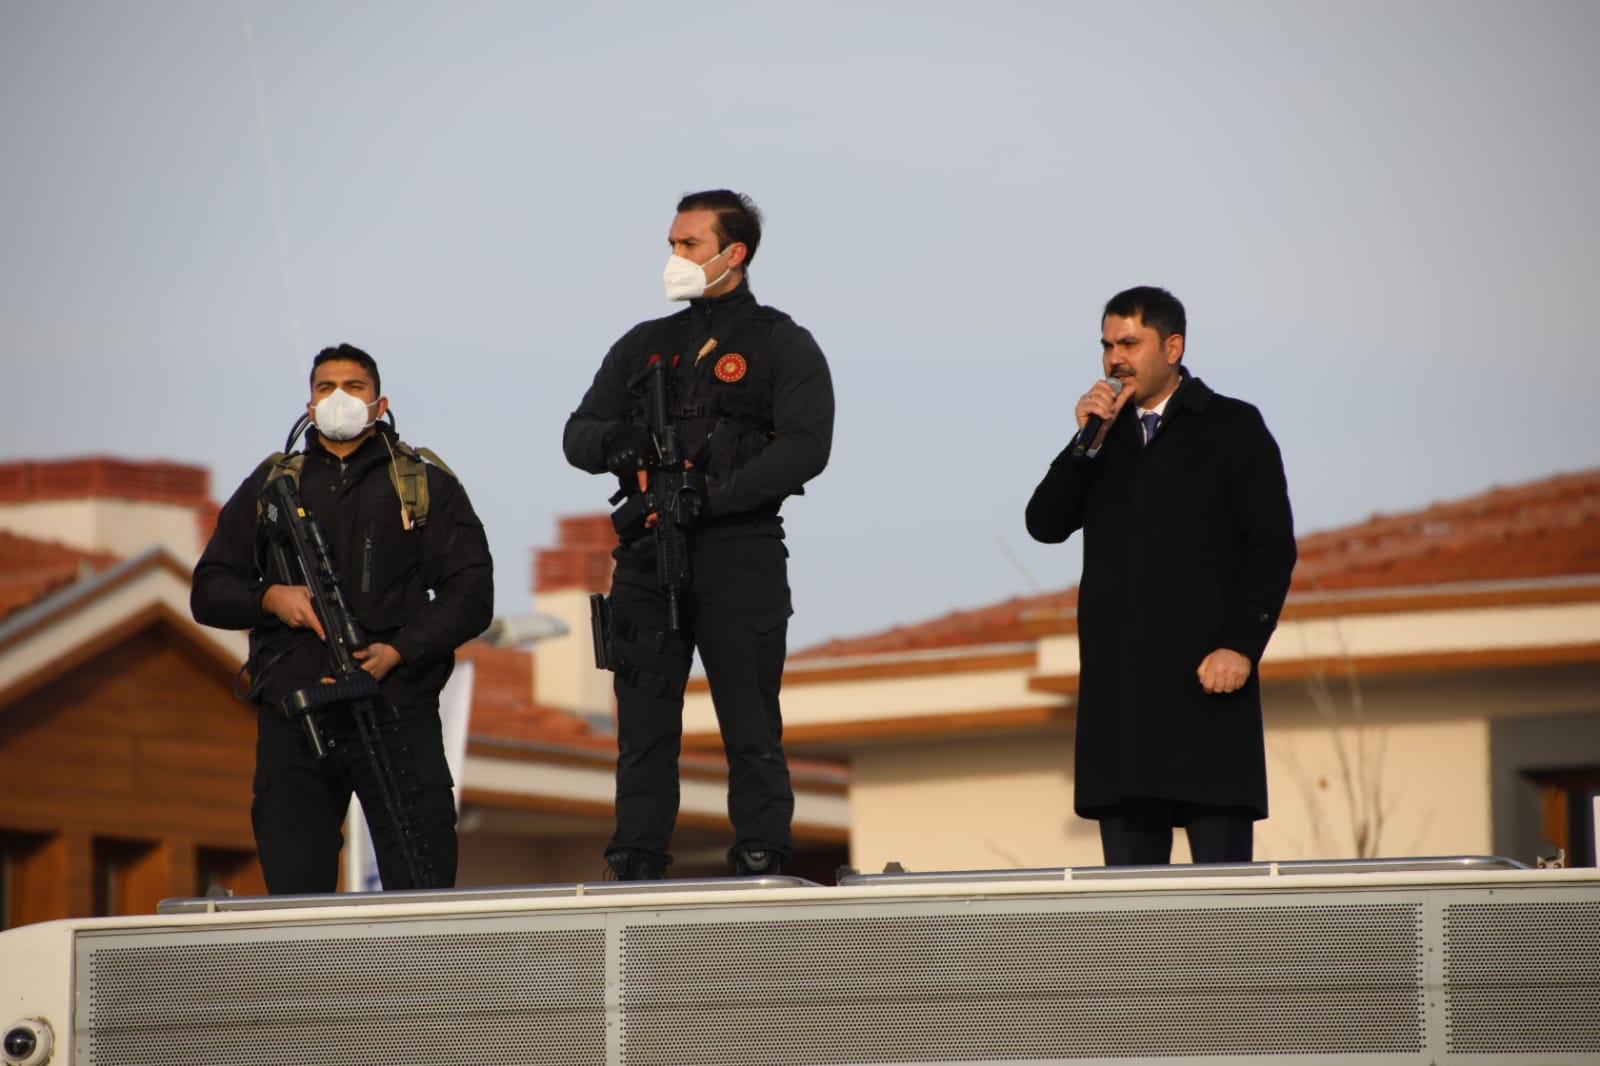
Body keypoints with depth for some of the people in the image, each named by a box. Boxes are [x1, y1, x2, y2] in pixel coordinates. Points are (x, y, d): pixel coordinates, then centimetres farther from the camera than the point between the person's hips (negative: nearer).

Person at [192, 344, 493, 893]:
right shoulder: (270, 487, 18)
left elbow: (470, 594, 3)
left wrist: (397, 652, -11)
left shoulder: (426, 486, 12)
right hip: (293, 716, 2)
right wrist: (270, 597, -5)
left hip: (397, 709, -2)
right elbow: (209, 591, 16)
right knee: (294, 890, 0)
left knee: (421, 888, -8)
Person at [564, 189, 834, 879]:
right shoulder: (644, 345, 19)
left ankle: (762, 870, -2)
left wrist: (709, 498, -19)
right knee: (643, 735, 3)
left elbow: (805, 447, -10)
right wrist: (616, 441, -12)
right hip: (648, 559, 4)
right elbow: (577, 434, 13)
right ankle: (635, 879, 6)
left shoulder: (784, 347, 4)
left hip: (740, 559, -4)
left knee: (752, 736, -4)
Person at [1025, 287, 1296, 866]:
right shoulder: (1103, 433, 20)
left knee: (1222, 869, -7)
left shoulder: (1233, 427, 5)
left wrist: (1241, 645, -12)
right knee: (1128, 878, 1)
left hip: (1206, 678, -4)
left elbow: (1273, 546, -2)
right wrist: (1088, 442, -3)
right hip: (1118, 689, 5)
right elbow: (1045, 524, 9)